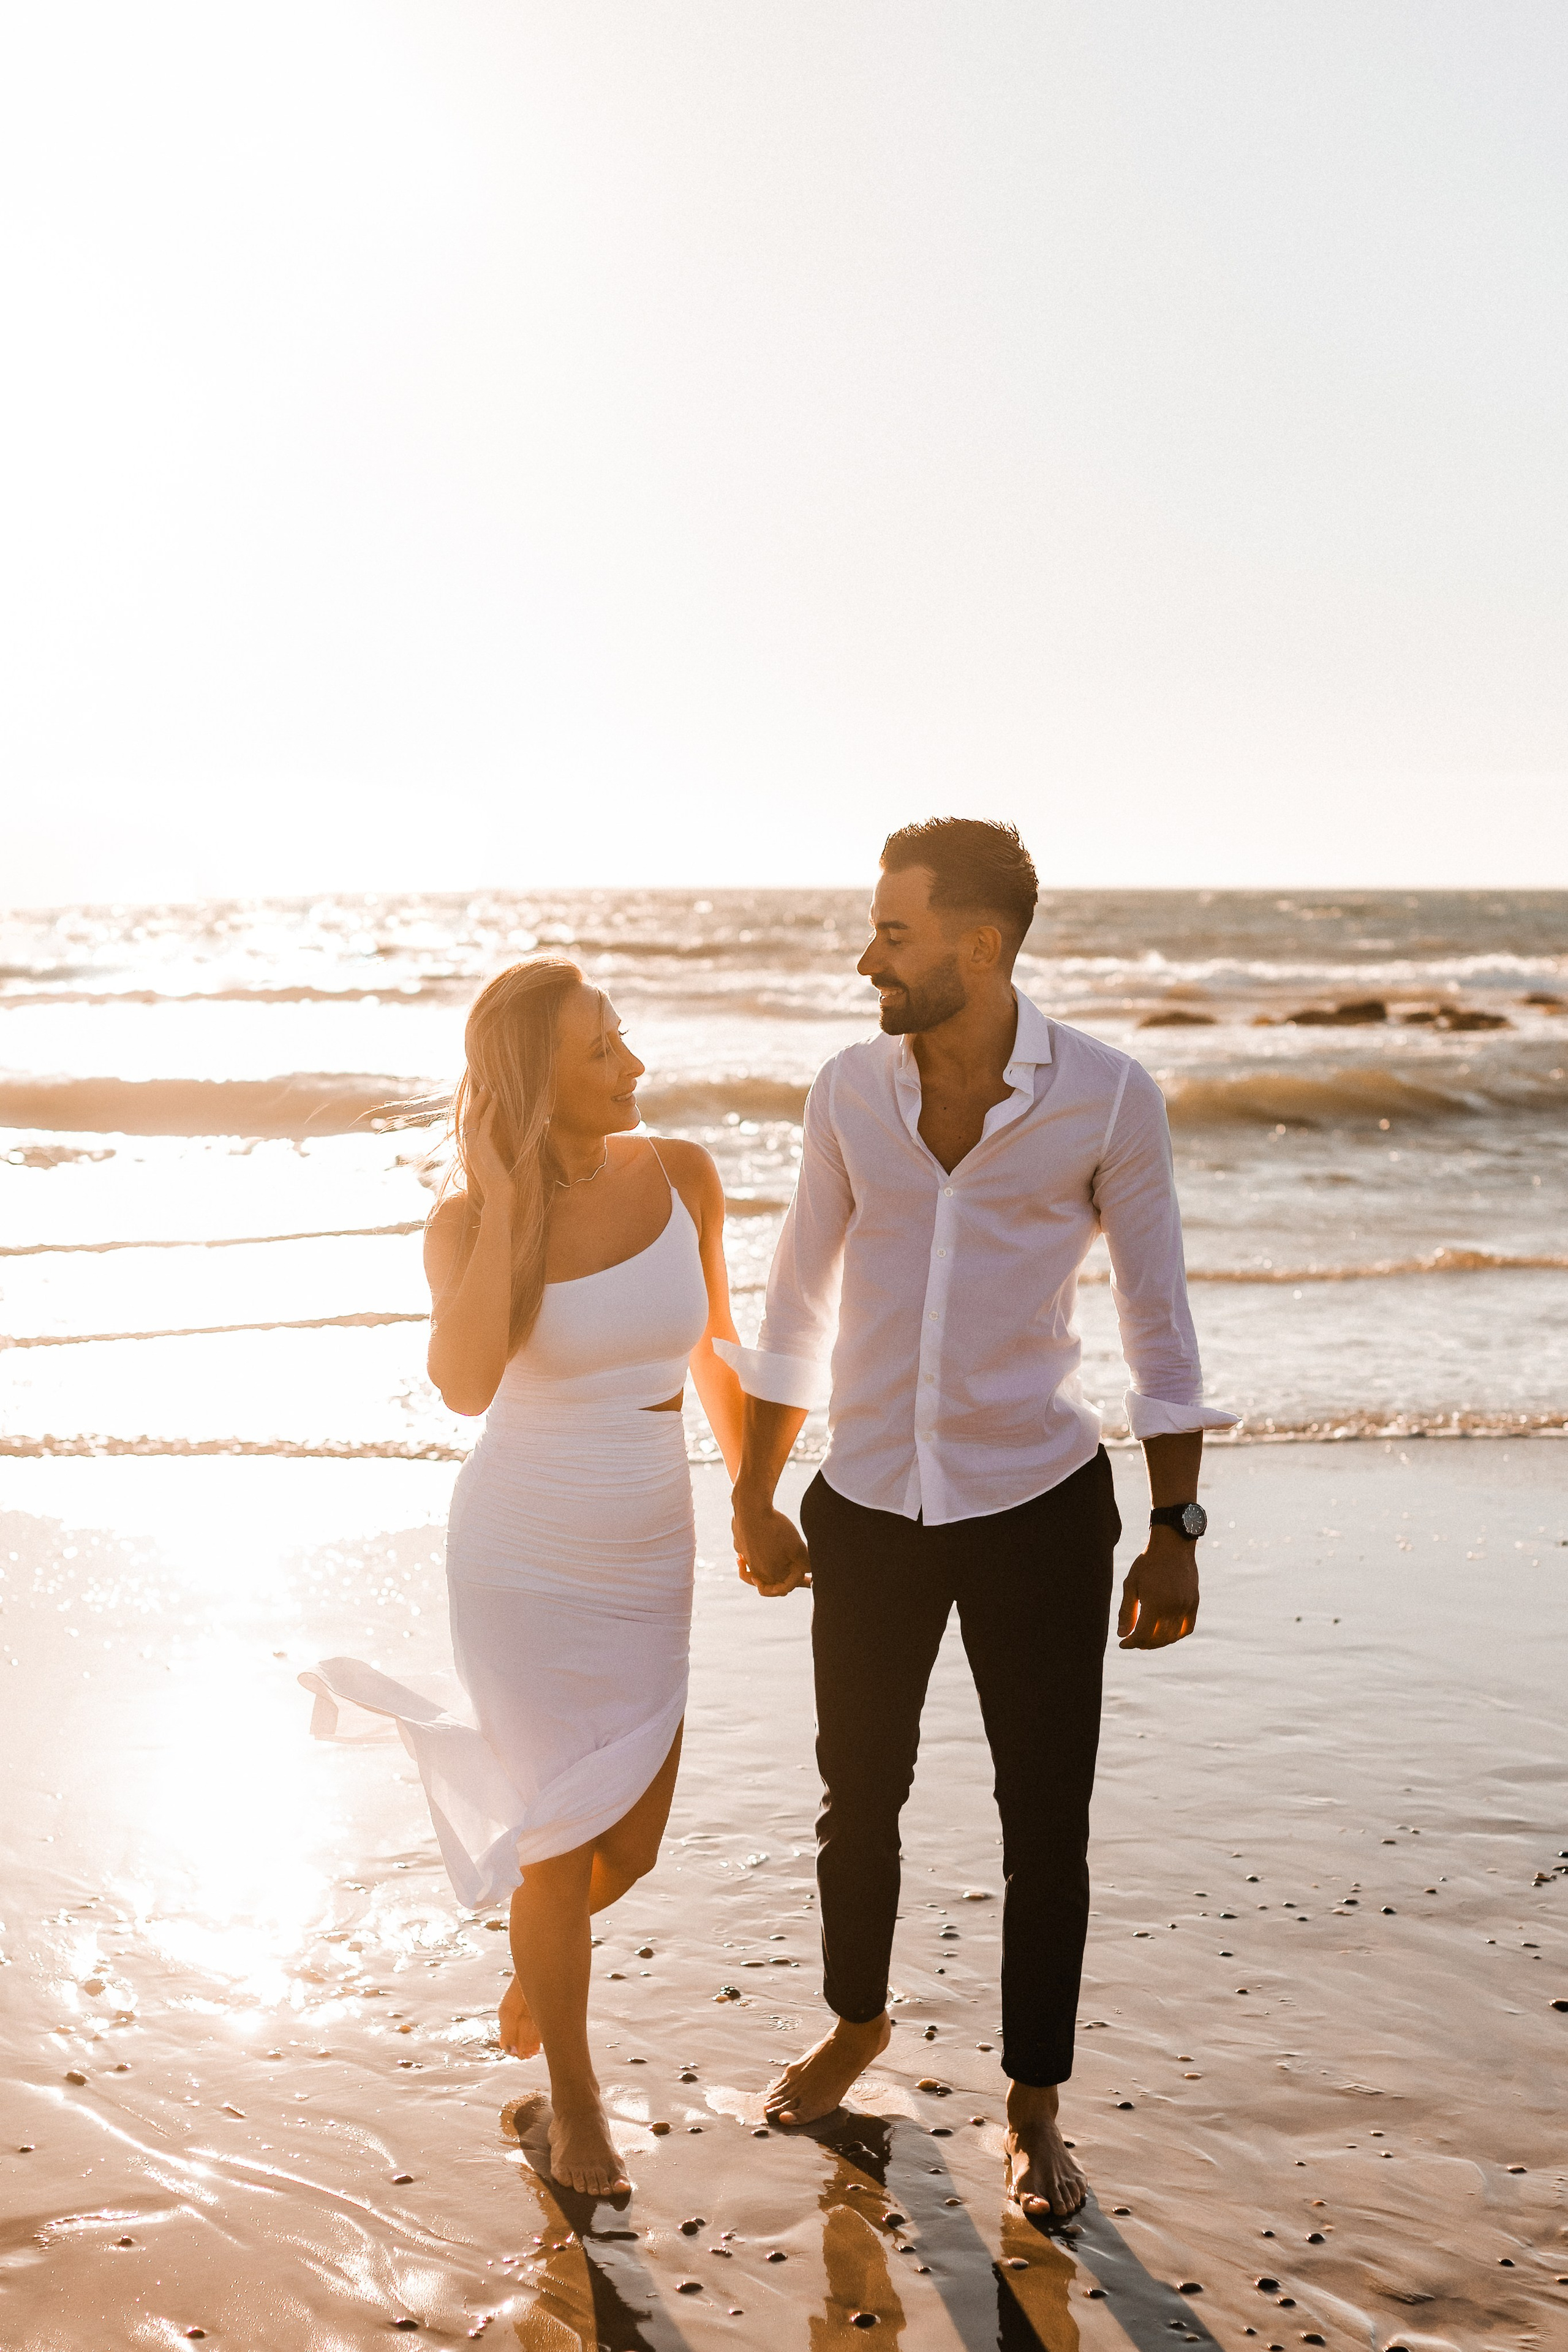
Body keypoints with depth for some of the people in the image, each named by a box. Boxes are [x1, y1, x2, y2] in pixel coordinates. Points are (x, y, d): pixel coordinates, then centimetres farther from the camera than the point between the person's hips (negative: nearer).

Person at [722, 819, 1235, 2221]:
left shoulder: (1107, 1096, -10)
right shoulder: (851, 1090, -3)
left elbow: (1158, 1319, -3)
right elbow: (798, 1307, 7)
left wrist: (1176, 1530, -3)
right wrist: (755, 1503, 11)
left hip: (1039, 1507, -2)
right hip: (870, 1510, 3)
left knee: (1047, 1823, 6)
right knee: (860, 1796, 16)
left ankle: (1035, 2106, 26)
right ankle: (857, 2021, 43)